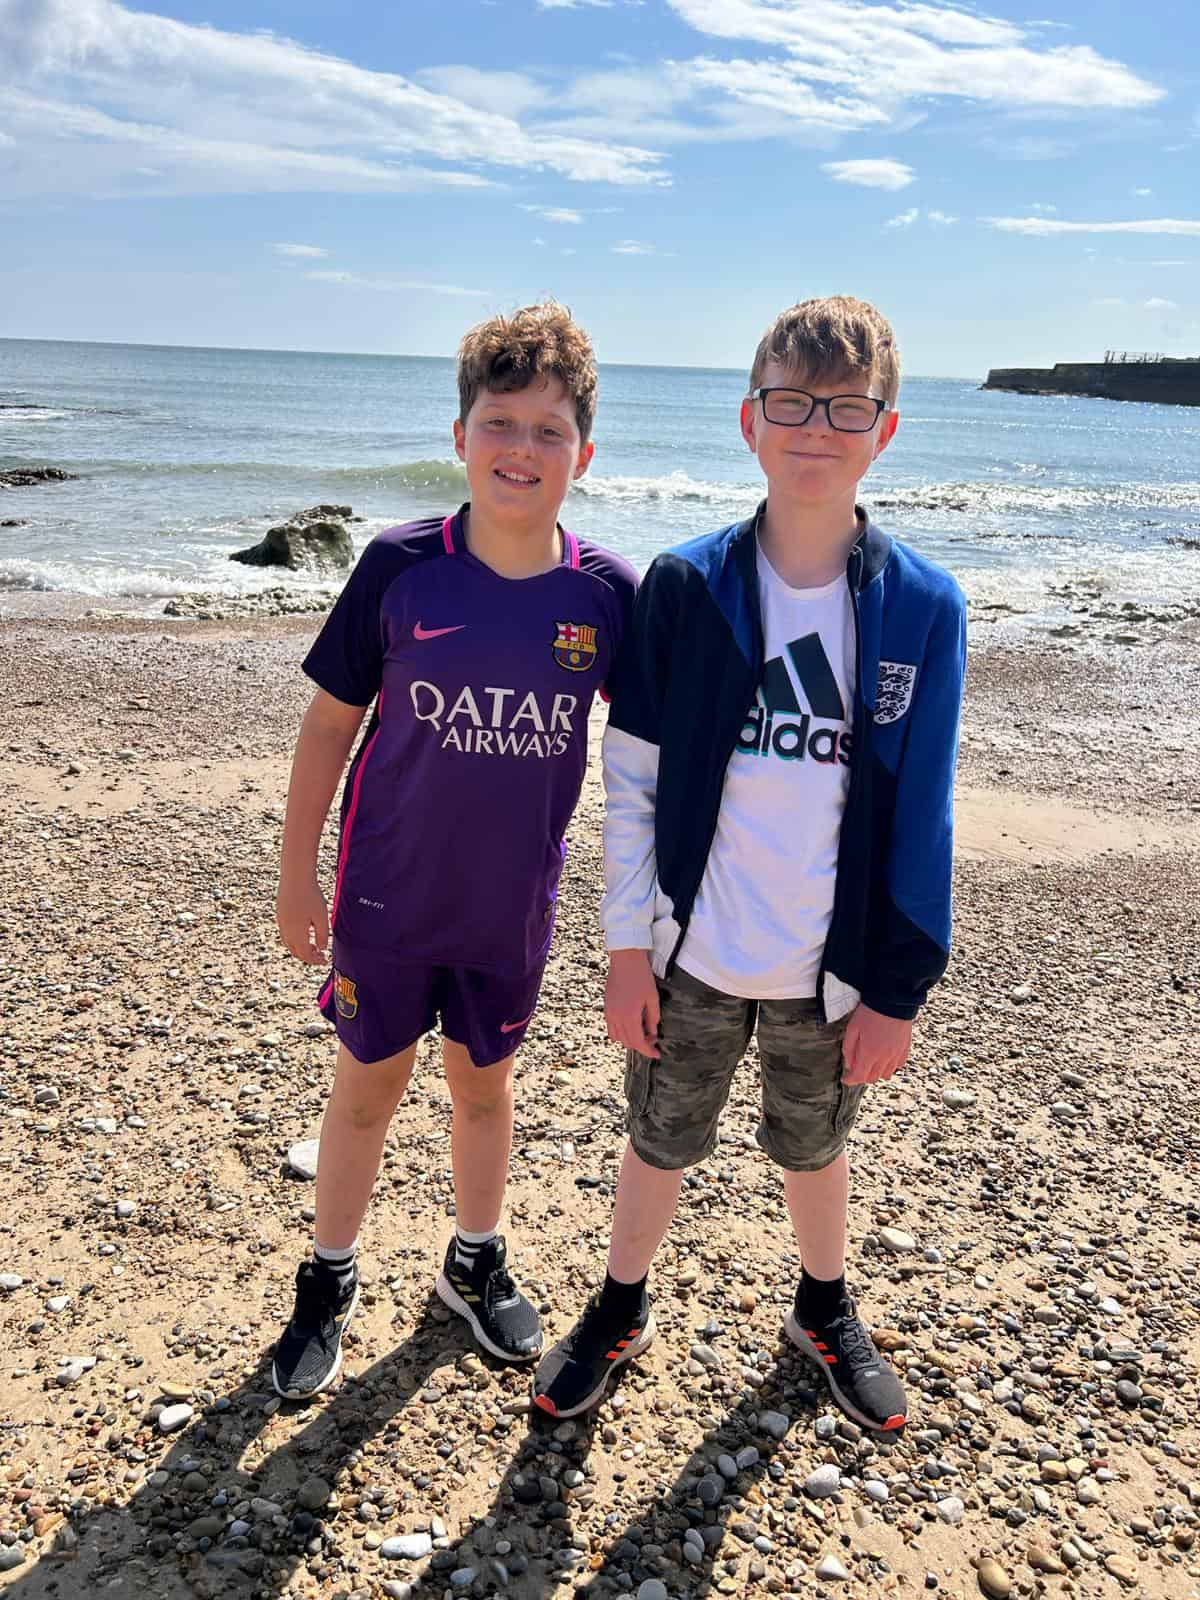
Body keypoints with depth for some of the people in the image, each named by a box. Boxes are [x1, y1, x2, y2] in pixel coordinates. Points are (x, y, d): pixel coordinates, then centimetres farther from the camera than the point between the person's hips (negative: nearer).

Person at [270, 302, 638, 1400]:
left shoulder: (606, 592, -10)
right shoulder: (399, 568, -13)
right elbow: (331, 721, -5)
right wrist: (296, 875, -1)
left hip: (513, 906, 1)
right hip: (388, 897, -1)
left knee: (485, 1082, 19)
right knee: (368, 1087, 14)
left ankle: (477, 1260, 43)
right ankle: (330, 1279, 36)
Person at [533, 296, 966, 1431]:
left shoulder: (922, 606, -9)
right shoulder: (683, 586, -9)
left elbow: (922, 815, -5)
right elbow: (631, 781, -5)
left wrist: (898, 988, -5)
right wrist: (628, 945, -5)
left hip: (832, 967, 1)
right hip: (691, 956, 0)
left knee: (813, 1148, 22)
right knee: (659, 1145, 18)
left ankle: (824, 1311, 50)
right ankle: (620, 1311, 44)